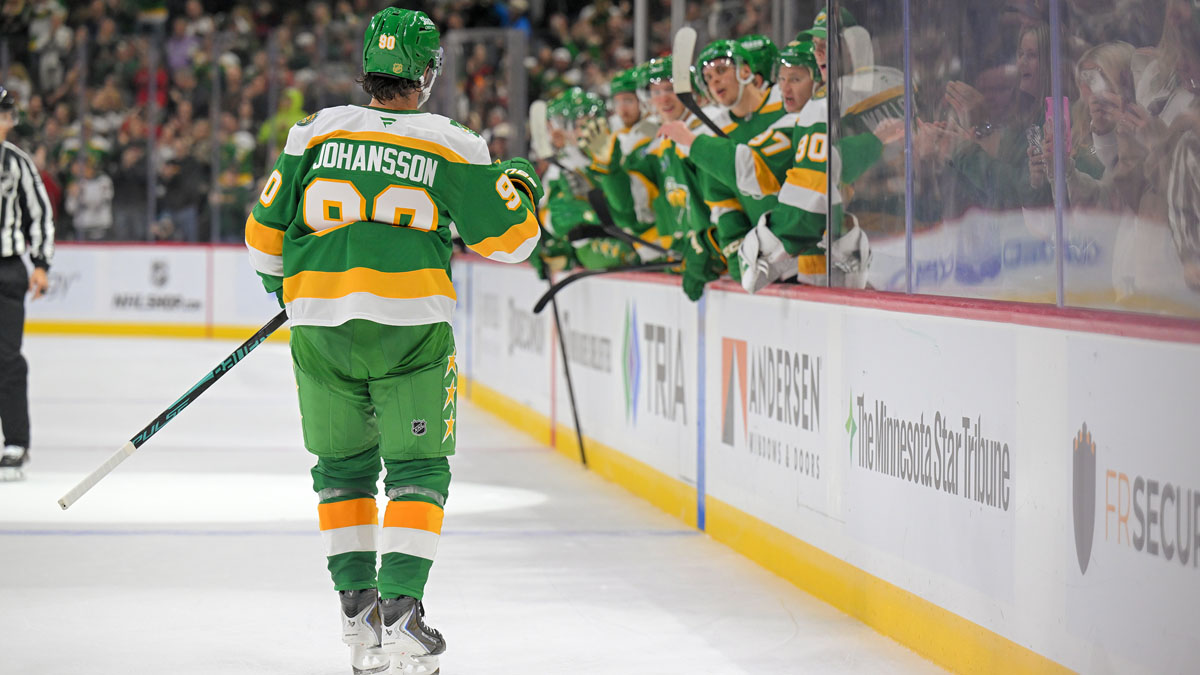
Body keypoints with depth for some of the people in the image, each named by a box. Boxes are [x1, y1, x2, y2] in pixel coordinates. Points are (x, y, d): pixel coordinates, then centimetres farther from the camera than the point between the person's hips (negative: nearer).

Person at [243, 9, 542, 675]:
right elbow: (506, 238, 4)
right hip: (409, 325, -2)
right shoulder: (452, 146, 1)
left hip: (319, 324, 2)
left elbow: (264, 231, 10)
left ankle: (358, 609, 15)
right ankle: (400, 611, -6)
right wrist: (522, 184, 25)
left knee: (343, 466, 17)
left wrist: (281, 286, 30)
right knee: (417, 469, 6)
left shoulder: (317, 131, 6)